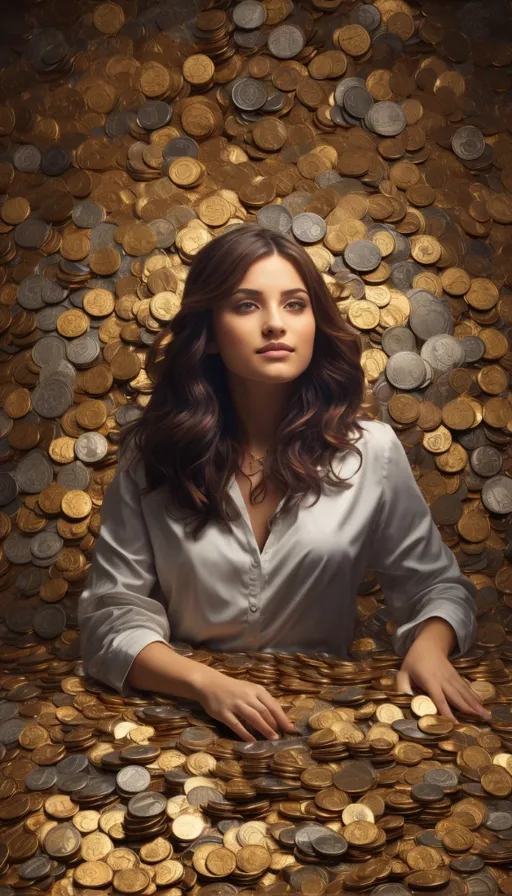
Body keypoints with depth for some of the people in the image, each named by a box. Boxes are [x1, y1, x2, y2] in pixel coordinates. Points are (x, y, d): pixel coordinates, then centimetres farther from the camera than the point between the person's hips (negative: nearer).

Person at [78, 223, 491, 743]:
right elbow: (112, 613, -5)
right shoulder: (152, 454, -3)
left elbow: (437, 585, 8)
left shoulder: (373, 451, -1)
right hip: (188, 712, -1)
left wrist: (429, 645, -14)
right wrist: (204, 682, -23)